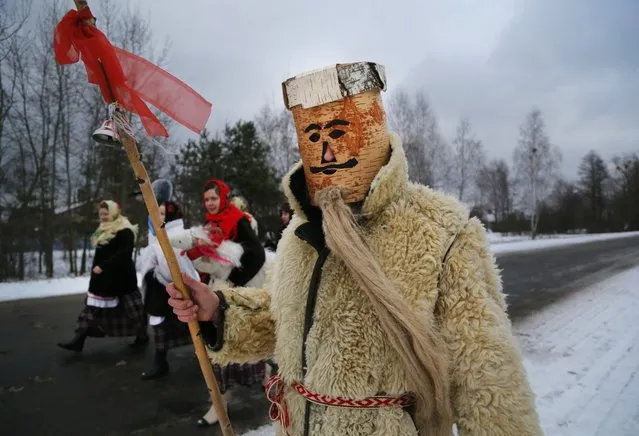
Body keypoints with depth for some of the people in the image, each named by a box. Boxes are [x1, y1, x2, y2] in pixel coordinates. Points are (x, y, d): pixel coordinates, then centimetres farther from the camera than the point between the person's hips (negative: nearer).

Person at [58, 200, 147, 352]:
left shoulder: (124, 231, -17)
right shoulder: (103, 231, 15)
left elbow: (124, 254, -27)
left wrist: (103, 266, -29)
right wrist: (97, 267, 13)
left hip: (120, 277, -9)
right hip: (102, 278, 9)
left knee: (131, 307, 2)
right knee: (93, 307, 6)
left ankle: (142, 335, 19)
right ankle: (79, 340, 8)